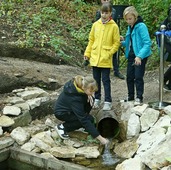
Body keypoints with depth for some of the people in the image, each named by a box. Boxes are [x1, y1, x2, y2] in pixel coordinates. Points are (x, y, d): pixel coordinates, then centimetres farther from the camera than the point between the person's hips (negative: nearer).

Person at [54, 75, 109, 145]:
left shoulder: (78, 83, -18)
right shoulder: (75, 98, -38)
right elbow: (84, 120, -36)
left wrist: (87, 95, -13)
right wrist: (100, 138, -35)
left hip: (68, 106, 8)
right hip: (61, 112, -8)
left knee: (90, 100, -10)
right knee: (90, 119, -20)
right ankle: (62, 127, -7)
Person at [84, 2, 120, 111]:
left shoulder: (114, 26, -6)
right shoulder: (96, 25, 5)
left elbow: (116, 43, -3)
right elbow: (91, 40, 12)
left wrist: (109, 53, -12)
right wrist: (87, 53, 8)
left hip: (106, 60, -4)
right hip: (95, 58, 4)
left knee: (106, 80, -1)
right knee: (96, 80, 12)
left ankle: (108, 102, 7)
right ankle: (97, 99, 24)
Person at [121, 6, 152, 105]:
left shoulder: (141, 26, -15)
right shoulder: (130, 27, 9)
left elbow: (147, 43, -20)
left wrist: (140, 56, -28)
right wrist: (123, 41, -3)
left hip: (140, 56, -8)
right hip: (131, 55, 8)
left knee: (138, 77, -5)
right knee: (129, 77, 12)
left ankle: (139, 97, 7)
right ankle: (131, 96, 25)